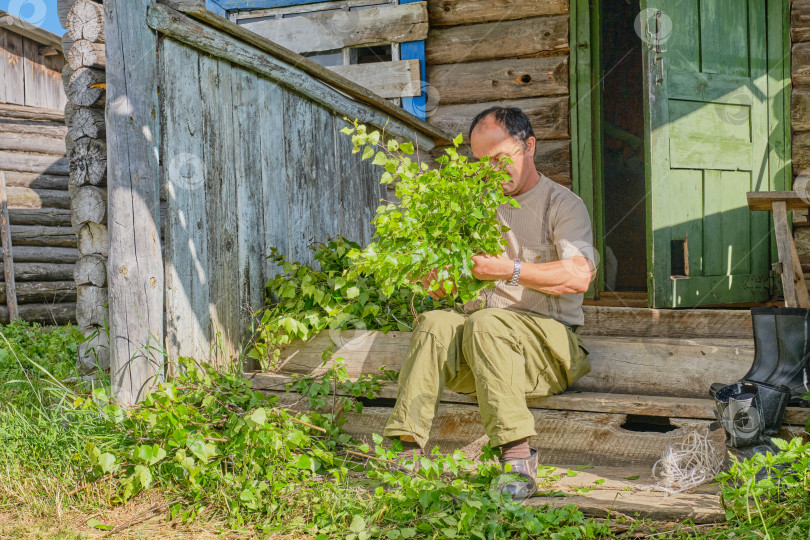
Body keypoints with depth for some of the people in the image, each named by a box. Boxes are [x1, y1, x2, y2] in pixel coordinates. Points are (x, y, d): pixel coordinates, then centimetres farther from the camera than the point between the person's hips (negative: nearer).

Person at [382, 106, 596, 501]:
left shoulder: (562, 204, 6)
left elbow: (579, 276, -13)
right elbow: (439, 289, 19)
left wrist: (510, 270, -22)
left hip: (547, 340, -4)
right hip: (476, 347, 4)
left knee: (485, 323, -34)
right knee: (434, 323, -26)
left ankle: (518, 462, -40)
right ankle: (408, 452, -37)